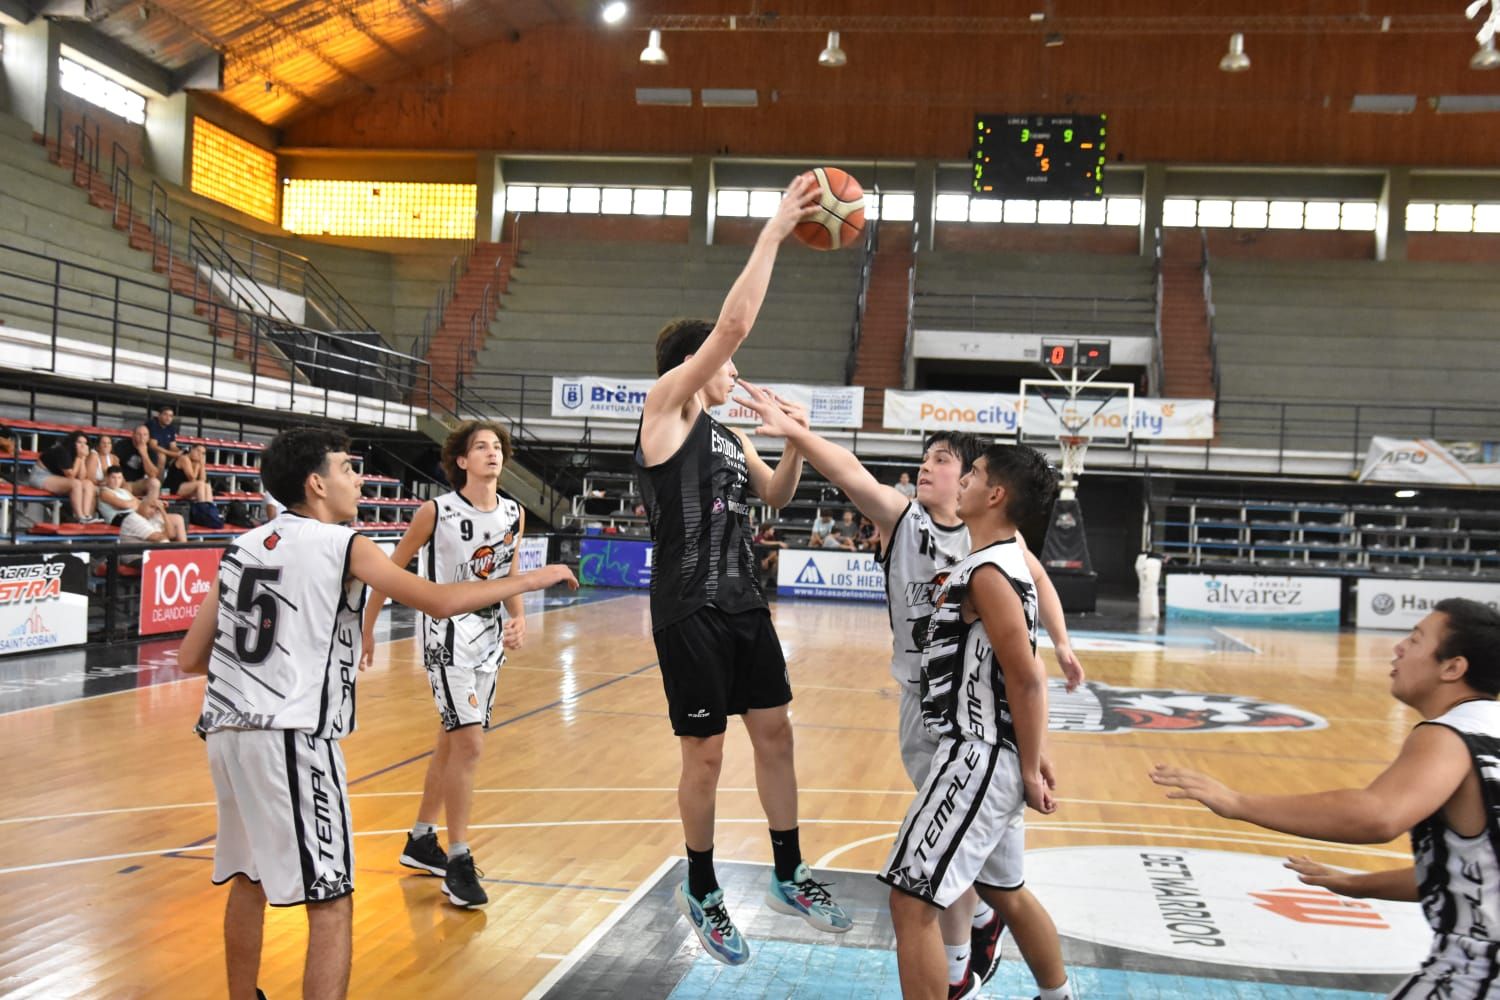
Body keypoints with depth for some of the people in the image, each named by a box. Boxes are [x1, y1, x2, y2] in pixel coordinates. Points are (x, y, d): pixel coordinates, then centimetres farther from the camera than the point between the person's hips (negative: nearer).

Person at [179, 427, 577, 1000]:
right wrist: (535, 578, -2)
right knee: (331, 903, -1)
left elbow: (189, 658, 14)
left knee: (247, 879, 24)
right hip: (292, 738, -7)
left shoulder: (241, 547, 14)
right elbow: (441, 601, -12)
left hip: (226, 730, 7)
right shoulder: (343, 547, -3)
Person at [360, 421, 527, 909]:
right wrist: (367, 628, 0)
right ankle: (458, 862, -4)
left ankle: (420, 840, 33)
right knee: (469, 742, -14)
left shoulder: (514, 515, 1)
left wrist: (519, 618, -1)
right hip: (447, 635, -6)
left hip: (490, 637, 6)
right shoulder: (436, 512, -13)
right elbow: (391, 569, -3)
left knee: (451, 743, 16)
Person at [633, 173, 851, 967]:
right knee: (706, 752, 1)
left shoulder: (729, 433, 14)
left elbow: (774, 497, 23)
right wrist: (775, 230, -17)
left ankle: (788, 877, 25)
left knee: (775, 732, 11)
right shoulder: (665, 404, -8)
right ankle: (701, 892, 20)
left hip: (742, 603, 8)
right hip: (689, 610, -8)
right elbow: (733, 325, -19)